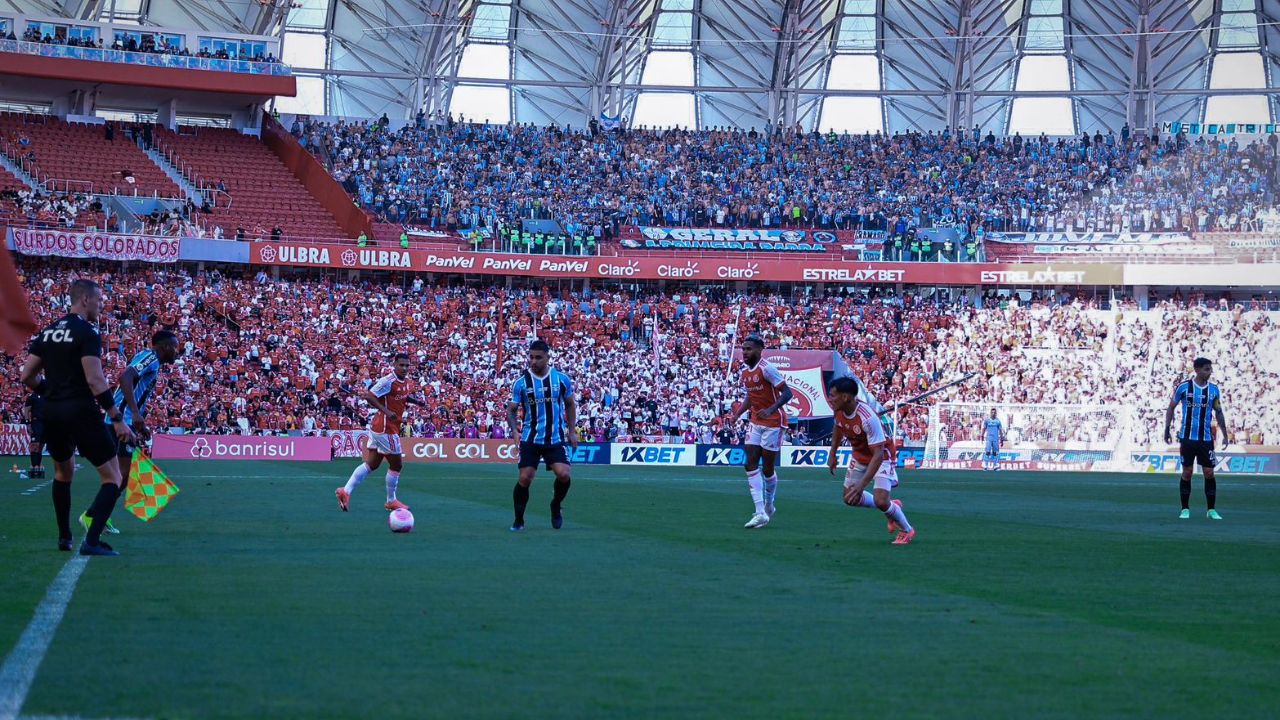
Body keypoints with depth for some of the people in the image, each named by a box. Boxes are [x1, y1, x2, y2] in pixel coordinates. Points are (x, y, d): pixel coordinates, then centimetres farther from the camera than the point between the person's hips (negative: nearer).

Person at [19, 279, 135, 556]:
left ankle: (64, 538, 32)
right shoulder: (86, 333, -10)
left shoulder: (47, 332, 12)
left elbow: (27, 377, 12)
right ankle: (92, 541, -12)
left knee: (63, 472, 29)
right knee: (112, 477, -1)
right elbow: (94, 380, -18)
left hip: (52, 412, 8)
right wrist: (118, 418, -16)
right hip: (81, 411, -7)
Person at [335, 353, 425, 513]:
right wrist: (386, 411, -30)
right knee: (396, 464, 3)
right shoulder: (388, 381, -18)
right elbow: (369, 396, -22)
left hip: (379, 428, 9)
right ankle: (391, 501, 16)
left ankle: (346, 491, 8)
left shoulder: (406, 381, 8)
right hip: (386, 429, -9)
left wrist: (415, 401, 11)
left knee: (371, 464, 10)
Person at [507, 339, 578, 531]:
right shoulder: (521, 382, -4)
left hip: (556, 439, 1)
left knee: (563, 474, -16)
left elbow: (570, 405, 13)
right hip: (530, 439, 0)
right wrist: (514, 429, -17)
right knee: (524, 479, -7)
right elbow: (511, 409, 1)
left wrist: (572, 431, 9)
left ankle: (556, 506, 13)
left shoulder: (562, 379, -1)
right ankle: (518, 520, 10)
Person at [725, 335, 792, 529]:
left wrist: (771, 410, -33)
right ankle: (760, 513, -8)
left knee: (768, 467, 0)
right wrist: (737, 414, 10)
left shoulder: (767, 368, -17)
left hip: (773, 422, -7)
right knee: (750, 464, -5)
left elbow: (787, 393, -20)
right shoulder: (743, 372, 7)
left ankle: (769, 506, 22)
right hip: (755, 422, 7)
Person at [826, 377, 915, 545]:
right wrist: (832, 453, 13)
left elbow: (878, 454, -38)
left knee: (880, 501, -20)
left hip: (880, 457, -8)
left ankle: (907, 531, 8)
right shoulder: (839, 410, -16)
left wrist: (862, 485, -43)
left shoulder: (867, 418, -38)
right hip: (859, 456, 8)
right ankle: (892, 507, 31)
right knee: (850, 499, 9)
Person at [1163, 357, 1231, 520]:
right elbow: (1171, 408, 5)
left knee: (1209, 473, 0)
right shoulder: (1183, 387, -4)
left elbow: (1218, 413, 13)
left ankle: (1211, 510, 8)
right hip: (1187, 438, -2)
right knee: (1187, 473, 1)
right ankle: (1185, 509, 10)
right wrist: (1167, 430, 0)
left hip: (1206, 439, 2)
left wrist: (1225, 435, 9)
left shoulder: (1214, 389, 4)